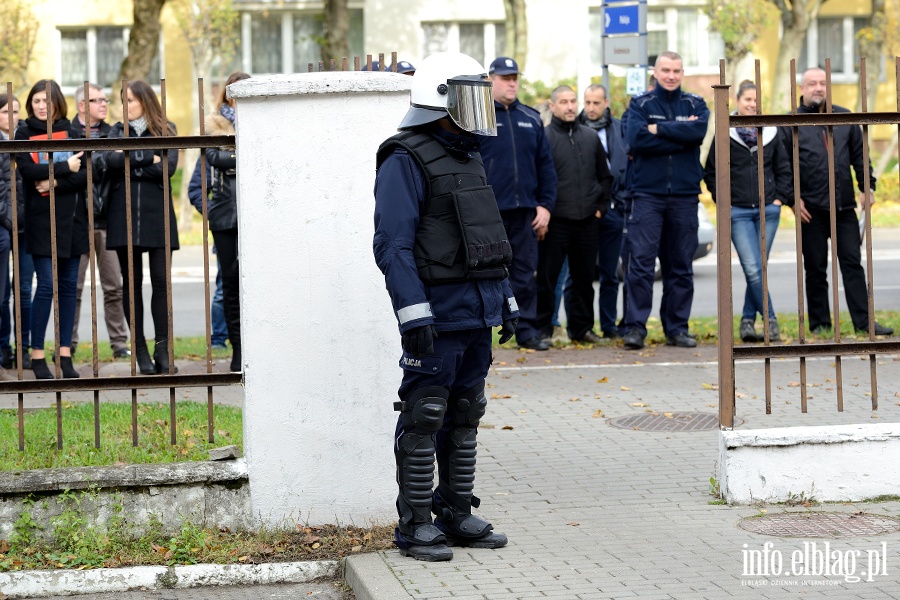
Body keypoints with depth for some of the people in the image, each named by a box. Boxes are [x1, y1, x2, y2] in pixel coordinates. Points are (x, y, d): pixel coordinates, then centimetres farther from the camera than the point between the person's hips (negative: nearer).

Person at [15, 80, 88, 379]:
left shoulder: (72, 132, 9)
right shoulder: (24, 134, 3)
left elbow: (86, 172, 0)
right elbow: (27, 169, -13)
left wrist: (56, 183, -13)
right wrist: (66, 168, -12)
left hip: (71, 218, 3)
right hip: (41, 220, -3)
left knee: (69, 285, 3)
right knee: (47, 285, -8)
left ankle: (65, 354, 8)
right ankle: (37, 355, -1)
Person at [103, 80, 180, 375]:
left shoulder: (166, 130, 8)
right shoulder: (117, 131, 12)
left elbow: (168, 167, -9)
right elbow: (112, 159, -9)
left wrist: (131, 164, -8)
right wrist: (148, 156, -13)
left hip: (157, 214, -2)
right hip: (124, 214, 2)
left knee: (161, 280, -5)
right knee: (131, 281, 2)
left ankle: (162, 348, -2)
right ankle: (140, 350, 6)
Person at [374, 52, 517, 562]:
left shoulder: (469, 158, 17)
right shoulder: (406, 161, -10)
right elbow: (393, 245, -17)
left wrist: (506, 302, 19)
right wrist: (414, 312, -23)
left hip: (478, 315, 9)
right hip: (438, 316, -9)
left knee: (465, 418, 13)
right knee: (424, 422, -4)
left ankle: (457, 516, 21)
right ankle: (415, 525, 2)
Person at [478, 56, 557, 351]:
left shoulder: (531, 119, 14)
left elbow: (545, 166, 15)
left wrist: (545, 204, 6)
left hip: (525, 210, 4)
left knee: (525, 272, 6)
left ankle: (527, 330, 11)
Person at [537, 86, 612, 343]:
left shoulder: (591, 137, 13)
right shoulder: (544, 138, -4)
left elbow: (605, 176, 21)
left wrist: (600, 206, 11)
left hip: (587, 222, 5)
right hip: (555, 222, -5)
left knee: (584, 278, 10)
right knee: (547, 277, -2)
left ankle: (581, 327, 19)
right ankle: (542, 329, 5)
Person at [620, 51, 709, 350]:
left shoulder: (695, 104, 10)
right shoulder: (640, 104, 5)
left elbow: (698, 131, -12)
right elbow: (636, 139, -13)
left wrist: (659, 129, -13)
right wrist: (680, 137, -11)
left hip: (685, 195, 2)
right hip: (647, 194, -2)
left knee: (681, 267, 7)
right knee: (640, 263, -10)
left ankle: (677, 328, 14)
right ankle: (635, 327, -8)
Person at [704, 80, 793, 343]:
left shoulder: (770, 133, 9)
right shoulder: (725, 135, 0)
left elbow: (784, 170, 17)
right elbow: (711, 172, 6)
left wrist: (780, 198, 6)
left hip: (768, 210, 3)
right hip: (738, 212, -3)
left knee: (757, 268, 4)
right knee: (752, 270, -12)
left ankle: (748, 320, 14)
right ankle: (770, 320, -6)